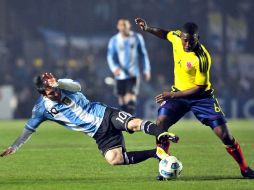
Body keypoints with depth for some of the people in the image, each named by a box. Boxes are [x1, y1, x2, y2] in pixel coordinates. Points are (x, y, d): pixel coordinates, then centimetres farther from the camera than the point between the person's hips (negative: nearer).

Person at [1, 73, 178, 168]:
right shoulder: (42, 108, 0)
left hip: (105, 114, -1)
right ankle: (155, 153, -14)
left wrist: (57, 83, -40)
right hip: (99, 134, 1)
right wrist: (15, 147, 11)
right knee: (114, 159, -21)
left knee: (134, 123, -30)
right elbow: (29, 129, 10)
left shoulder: (64, 85, -5)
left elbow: (77, 86, -27)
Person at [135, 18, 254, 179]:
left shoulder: (202, 58, -27)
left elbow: (200, 87, -21)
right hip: (178, 93, 5)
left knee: (224, 134, -8)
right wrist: (147, 29, 2)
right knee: (160, 123, -17)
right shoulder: (177, 37, -11)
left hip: (201, 96, -5)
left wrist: (173, 95, -23)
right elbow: (166, 34, 16)